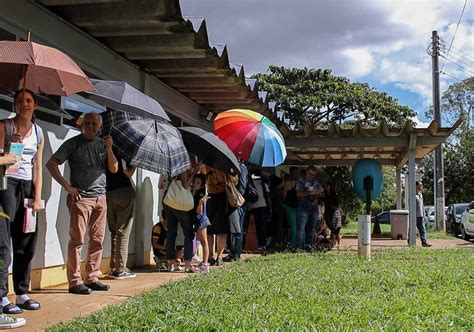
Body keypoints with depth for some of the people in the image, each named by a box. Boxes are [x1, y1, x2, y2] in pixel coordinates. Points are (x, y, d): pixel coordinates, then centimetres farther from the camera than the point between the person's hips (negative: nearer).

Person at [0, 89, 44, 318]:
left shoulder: (38, 132, 13)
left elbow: (38, 167, 11)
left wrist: (37, 197, 5)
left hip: (28, 186, 5)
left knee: (26, 243, 6)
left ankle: (22, 294, 14)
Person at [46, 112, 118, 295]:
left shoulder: (102, 144, 12)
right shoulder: (73, 143, -1)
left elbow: (114, 169, 7)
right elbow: (51, 164, -5)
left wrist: (109, 149, -7)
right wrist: (67, 186, -11)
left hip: (100, 197, 5)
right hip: (80, 197, -5)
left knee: (97, 240, 7)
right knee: (77, 240, -5)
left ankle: (92, 278, 16)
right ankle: (75, 282, -2)